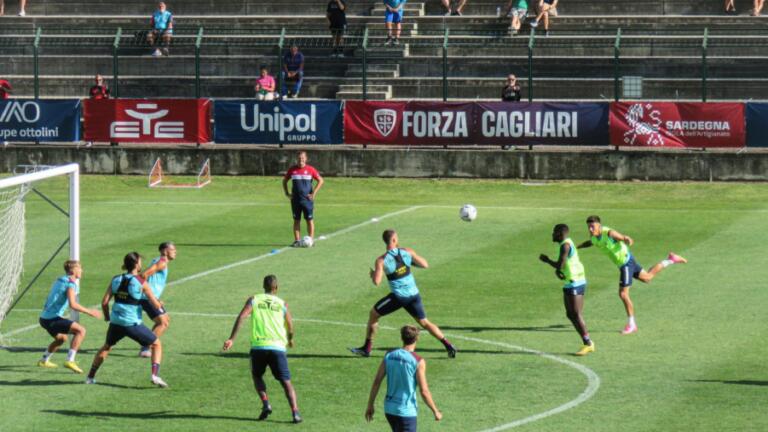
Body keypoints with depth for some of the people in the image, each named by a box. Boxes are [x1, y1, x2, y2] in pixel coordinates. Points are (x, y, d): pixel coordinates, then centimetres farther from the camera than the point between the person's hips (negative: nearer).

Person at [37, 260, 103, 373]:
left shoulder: (59, 280, 17)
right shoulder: (70, 283, -11)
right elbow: (72, 304, -24)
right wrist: (89, 311, -18)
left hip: (44, 318, 10)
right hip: (53, 319, -10)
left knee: (61, 338, 33)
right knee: (80, 330, -15)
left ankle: (44, 361, 41)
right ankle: (70, 360, -20)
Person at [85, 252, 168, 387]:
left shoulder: (116, 280, 3)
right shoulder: (141, 283, -8)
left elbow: (104, 302, 1)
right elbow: (155, 304, -7)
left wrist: (107, 316, 19)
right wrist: (159, 305, 16)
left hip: (116, 322, 4)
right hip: (133, 324, -4)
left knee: (106, 347, 30)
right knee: (157, 344, 12)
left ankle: (90, 376, 31)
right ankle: (155, 375, -4)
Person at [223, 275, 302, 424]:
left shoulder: (254, 300, 10)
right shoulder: (282, 304, 12)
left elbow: (241, 317, -5)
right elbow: (290, 328, 12)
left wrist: (231, 339, -9)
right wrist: (290, 340, 35)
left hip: (258, 346, 0)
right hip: (278, 347, 0)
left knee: (257, 376, 23)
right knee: (286, 382, 4)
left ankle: (266, 404, 1)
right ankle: (295, 412, -13)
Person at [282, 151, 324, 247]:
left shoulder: (310, 169, -2)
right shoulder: (292, 170, 5)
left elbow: (321, 181, 1)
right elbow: (284, 181, 18)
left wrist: (314, 193, -5)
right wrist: (287, 193, 7)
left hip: (307, 199, -2)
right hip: (295, 199, 2)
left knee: (309, 220, -1)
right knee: (296, 220, 4)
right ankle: (297, 240, 7)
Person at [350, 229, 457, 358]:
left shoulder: (381, 260, -10)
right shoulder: (407, 252, -2)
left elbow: (376, 282, -15)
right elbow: (425, 265, 2)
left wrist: (373, 274, 7)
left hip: (398, 297, -3)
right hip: (414, 295, 3)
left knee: (373, 313, 16)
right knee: (424, 323, 16)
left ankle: (367, 348, 17)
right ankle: (448, 346, 5)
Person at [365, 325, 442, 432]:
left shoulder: (389, 356, 1)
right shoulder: (418, 361, -14)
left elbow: (376, 382, 2)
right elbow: (424, 391, -14)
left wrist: (370, 405, 11)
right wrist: (436, 411, -2)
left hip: (389, 409, 6)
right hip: (406, 411, -6)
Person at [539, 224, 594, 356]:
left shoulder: (565, 245, -16)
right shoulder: (566, 244, 16)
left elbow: (560, 265, -21)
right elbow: (561, 266, 22)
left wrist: (547, 260, -4)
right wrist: (557, 271, -2)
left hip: (575, 284, -10)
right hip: (570, 284, 10)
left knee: (576, 315, -10)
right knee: (570, 315, 10)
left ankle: (588, 344, -8)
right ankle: (587, 343, 10)